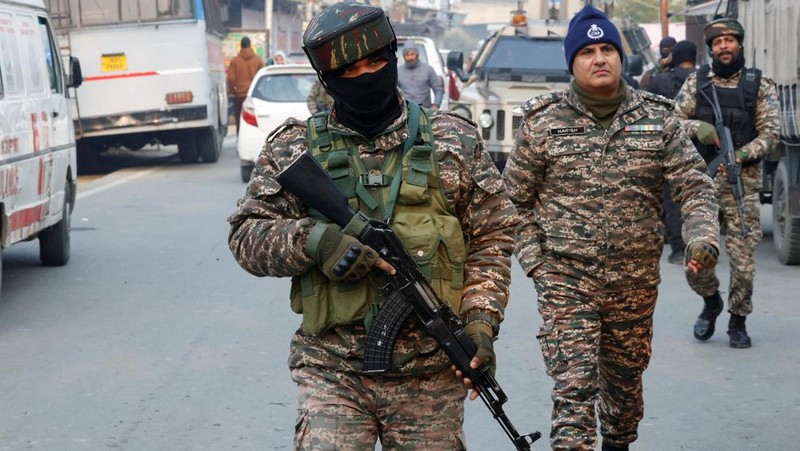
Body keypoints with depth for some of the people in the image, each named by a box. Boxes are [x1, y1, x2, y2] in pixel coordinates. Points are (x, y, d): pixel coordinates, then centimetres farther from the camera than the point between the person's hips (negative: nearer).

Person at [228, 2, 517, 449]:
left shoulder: (453, 142, 5)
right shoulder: (296, 148, 3)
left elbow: (492, 237, 7)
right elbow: (247, 234, 2)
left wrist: (480, 321, -5)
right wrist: (312, 239, -17)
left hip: (429, 374, 1)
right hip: (332, 372, -1)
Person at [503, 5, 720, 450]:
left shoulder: (658, 118, 3)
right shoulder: (543, 122, -1)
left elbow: (694, 183, 2)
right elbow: (516, 196, 7)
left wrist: (704, 233, -16)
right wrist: (533, 257, -2)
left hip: (636, 281, 3)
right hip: (565, 280, -2)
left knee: (625, 379, 17)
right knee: (573, 388, -11)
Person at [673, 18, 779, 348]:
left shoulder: (760, 85, 4)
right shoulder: (697, 82, 8)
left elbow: (769, 132, -1)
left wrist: (741, 155, -16)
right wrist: (698, 127, -15)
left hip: (742, 182, -1)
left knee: (742, 256, -2)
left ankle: (737, 321, 14)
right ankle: (711, 301, 25)